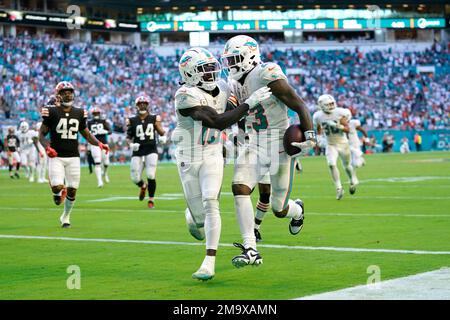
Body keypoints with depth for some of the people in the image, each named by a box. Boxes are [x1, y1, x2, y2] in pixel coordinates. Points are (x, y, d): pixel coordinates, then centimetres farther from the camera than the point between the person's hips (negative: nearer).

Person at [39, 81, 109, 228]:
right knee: (57, 188, -19)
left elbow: (87, 134, 15)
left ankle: (65, 217, 25)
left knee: (72, 190, 2)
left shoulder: (79, 113, 7)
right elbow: (42, 134, -1)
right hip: (56, 156, -3)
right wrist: (47, 147, -19)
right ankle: (60, 190, 20)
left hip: (73, 157, 3)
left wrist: (99, 144, -2)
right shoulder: (51, 112, -4)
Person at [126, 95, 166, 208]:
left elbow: (161, 133, 5)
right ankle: (143, 186, 36)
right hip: (137, 152, 1)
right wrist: (131, 144, -11)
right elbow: (128, 136, 9)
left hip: (151, 150, -1)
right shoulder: (132, 121, 5)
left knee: (151, 175, -13)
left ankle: (151, 200, 6)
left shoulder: (154, 118, 5)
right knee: (135, 178, -2)